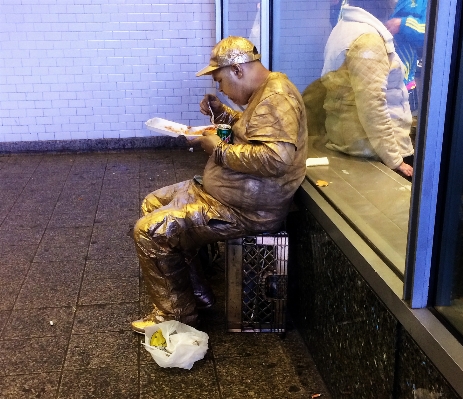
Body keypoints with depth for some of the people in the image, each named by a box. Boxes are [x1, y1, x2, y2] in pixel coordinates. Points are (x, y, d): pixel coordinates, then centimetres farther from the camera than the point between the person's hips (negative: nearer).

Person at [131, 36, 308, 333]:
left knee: (150, 231, -15)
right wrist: (223, 113, 11)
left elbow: (275, 157, -35)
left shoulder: (276, 97, -21)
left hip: (248, 210, -12)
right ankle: (196, 293, 21)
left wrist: (219, 149, -22)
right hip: (223, 190, 12)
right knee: (152, 204, 17)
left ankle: (177, 313, 7)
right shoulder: (266, 92, 11)